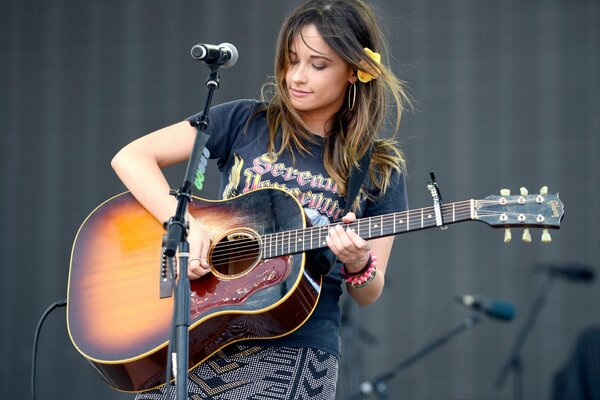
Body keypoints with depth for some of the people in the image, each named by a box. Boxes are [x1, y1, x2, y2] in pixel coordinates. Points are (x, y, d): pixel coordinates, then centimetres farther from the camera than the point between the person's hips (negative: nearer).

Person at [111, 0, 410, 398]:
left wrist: (358, 264, -15)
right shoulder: (246, 122, 5)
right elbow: (131, 157, -1)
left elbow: (368, 294, 8)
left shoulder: (381, 169, 6)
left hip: (297, 350, -1)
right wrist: (186, 226, -14)